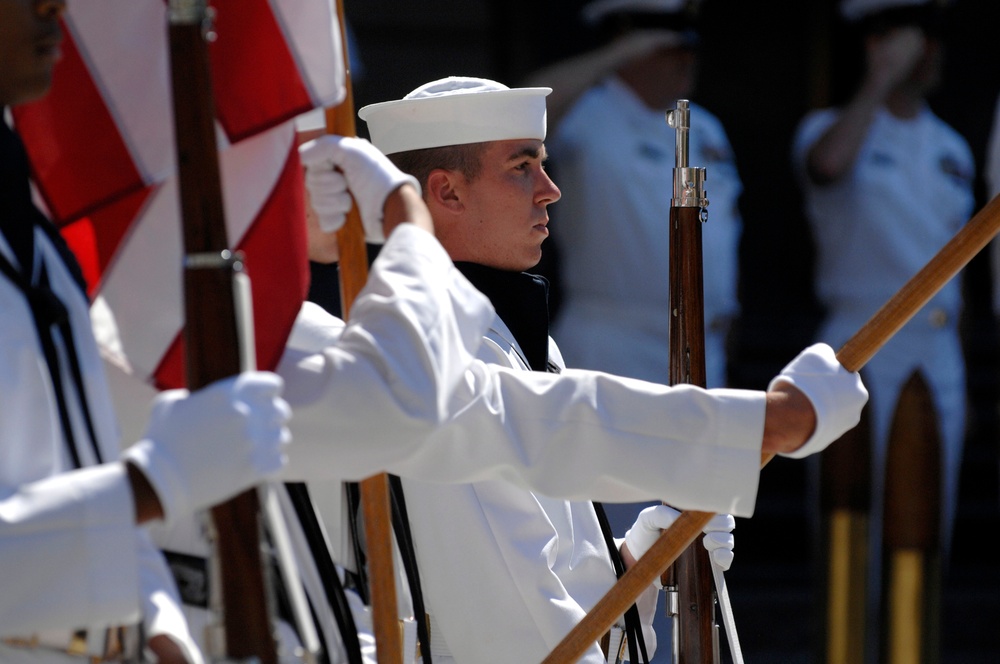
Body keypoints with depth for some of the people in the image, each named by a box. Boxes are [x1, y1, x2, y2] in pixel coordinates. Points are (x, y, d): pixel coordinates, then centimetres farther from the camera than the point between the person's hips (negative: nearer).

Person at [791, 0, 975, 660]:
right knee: (853, 540, -6)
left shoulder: (952, 150, 14)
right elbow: (827, 164, -33)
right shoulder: (830, 129, -5)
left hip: (937, 364, 6)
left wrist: (952, 378, 16)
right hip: (860, 357, -6)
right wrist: (882, 77, -26)